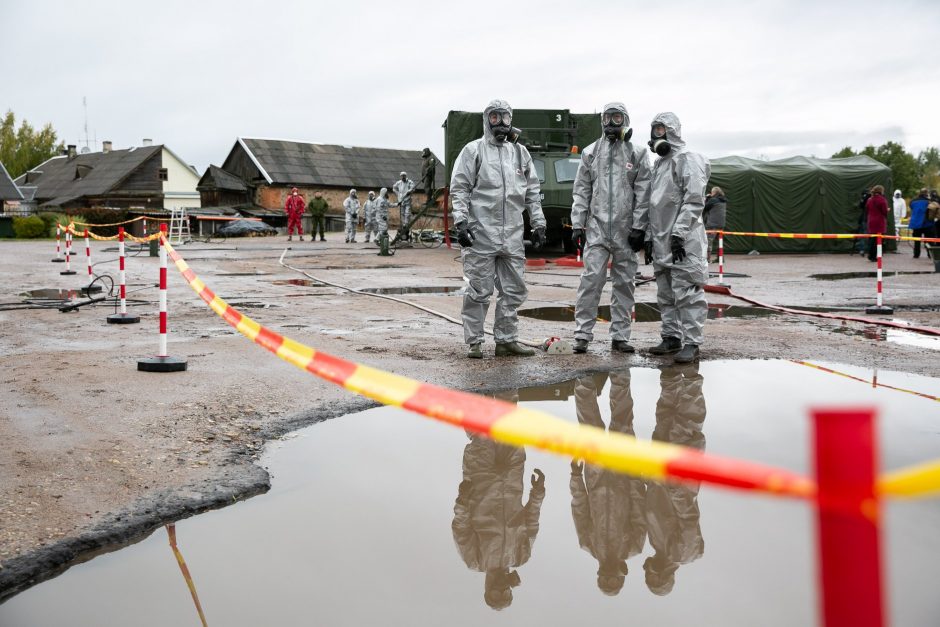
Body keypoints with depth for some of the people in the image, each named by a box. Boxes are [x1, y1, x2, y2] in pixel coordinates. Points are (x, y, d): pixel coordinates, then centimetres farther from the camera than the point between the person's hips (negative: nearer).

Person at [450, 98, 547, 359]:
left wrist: (538, 224, 13)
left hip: (512, 235, 5)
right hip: (481, 233, -5)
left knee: (513, 290, 7)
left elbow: (533, 192, 19)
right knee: (479, 291, -2)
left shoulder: (520, 153, 16)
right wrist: (461, 222, -11)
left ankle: (507, 339, 16)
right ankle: (474, 342, 5)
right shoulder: (473, 151, 3)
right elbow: (459, 189, -1)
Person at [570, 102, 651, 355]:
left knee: (624, 282, 5)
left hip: (626, 229, 0)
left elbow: (643, 194, 2)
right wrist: (577, 224, 3)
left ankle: (620, 336, 12)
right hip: (597, 227, 0)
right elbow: (581, 191, 9)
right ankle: (582, 334, -4)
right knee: (592, 279, -8)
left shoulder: (637, 154, 7)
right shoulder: (591, 153, 10)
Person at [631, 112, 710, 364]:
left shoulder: (688, 160, -7)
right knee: (666, 294, 12)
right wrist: (643, 232, 19)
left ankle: (691, 343, -7)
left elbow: (694, 201, -15)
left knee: (686, 293, -9)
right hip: (661, 240, 9)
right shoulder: (659, 164, 21)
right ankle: (671, 337, 20)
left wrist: (679, 233, -21)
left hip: (684, 241, -9)